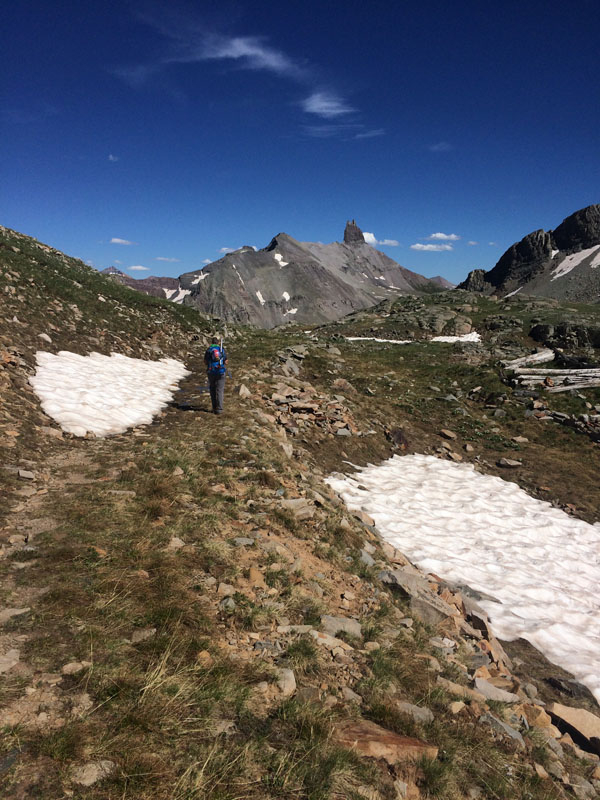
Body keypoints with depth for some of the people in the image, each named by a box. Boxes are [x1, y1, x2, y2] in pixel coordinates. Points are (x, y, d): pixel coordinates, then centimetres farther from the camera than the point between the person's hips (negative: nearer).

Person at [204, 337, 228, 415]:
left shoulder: (208, 350, 3)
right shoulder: (222, 349, 3)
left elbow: (205, 362, 7)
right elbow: (226, 362, 4)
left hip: (211, 372, 1)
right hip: (220, 372, -1)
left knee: (213, 391, 12)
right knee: (220, 391, -2)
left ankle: (214, 408, 12)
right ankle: (219, 409, -11)